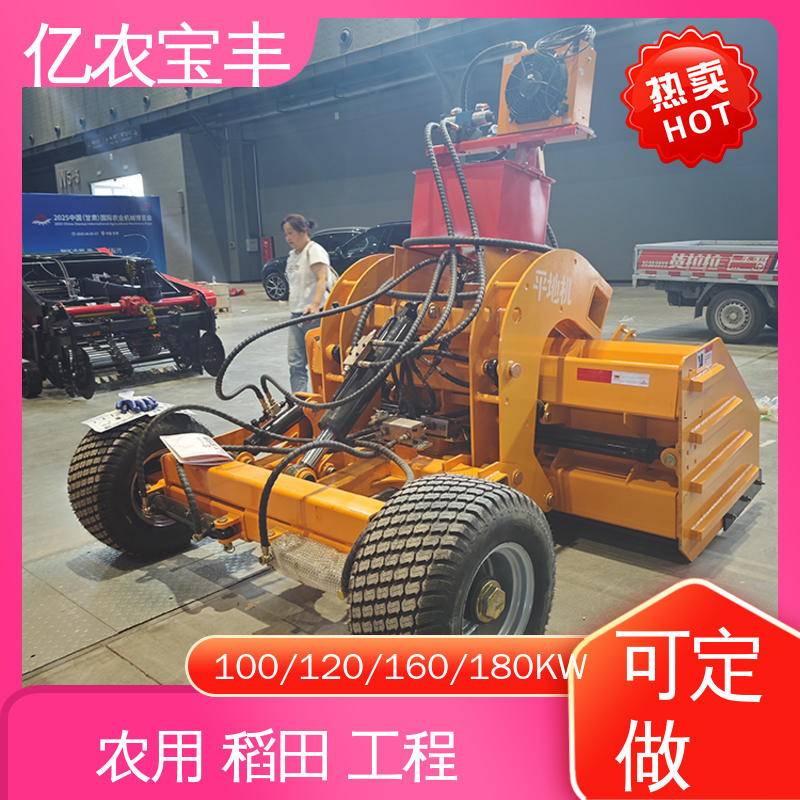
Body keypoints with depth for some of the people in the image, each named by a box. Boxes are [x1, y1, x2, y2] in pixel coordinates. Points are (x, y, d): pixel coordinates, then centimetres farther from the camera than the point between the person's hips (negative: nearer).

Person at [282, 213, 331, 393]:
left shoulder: (314, 250, -8)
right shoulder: (292, 255, 20)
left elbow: (322, 279, -22)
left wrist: (315, 304, -38)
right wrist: (293, 308, 18)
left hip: (314, 315, -9)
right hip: (297, 315, 9)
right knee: (296, 363, 3)